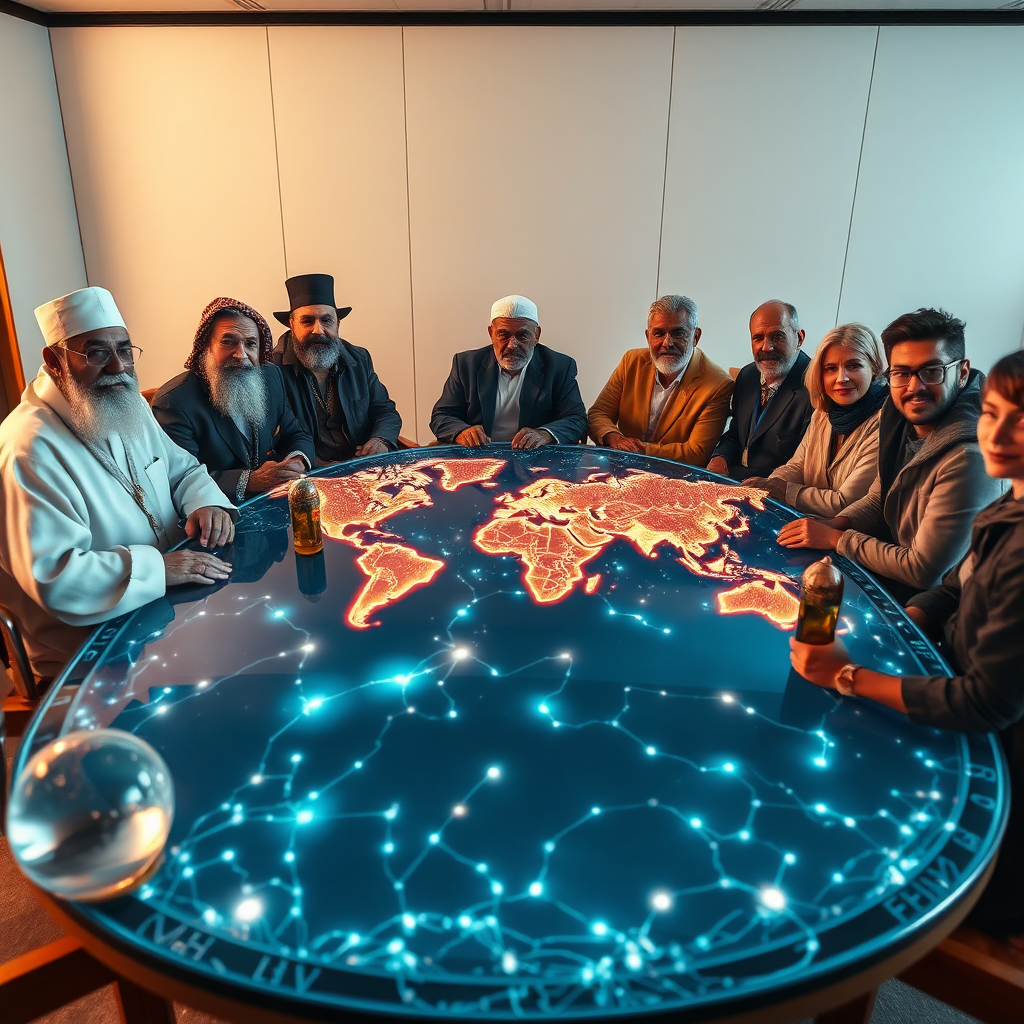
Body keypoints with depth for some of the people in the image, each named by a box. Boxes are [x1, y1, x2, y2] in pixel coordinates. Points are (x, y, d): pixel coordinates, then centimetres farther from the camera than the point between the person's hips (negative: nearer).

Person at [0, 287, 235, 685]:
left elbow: (183, 468, 16)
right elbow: (52, 575, -27)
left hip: (165, 598, 8)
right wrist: (158, 566, -30)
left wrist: (205, 502, -6)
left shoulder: (129, 407, 7)